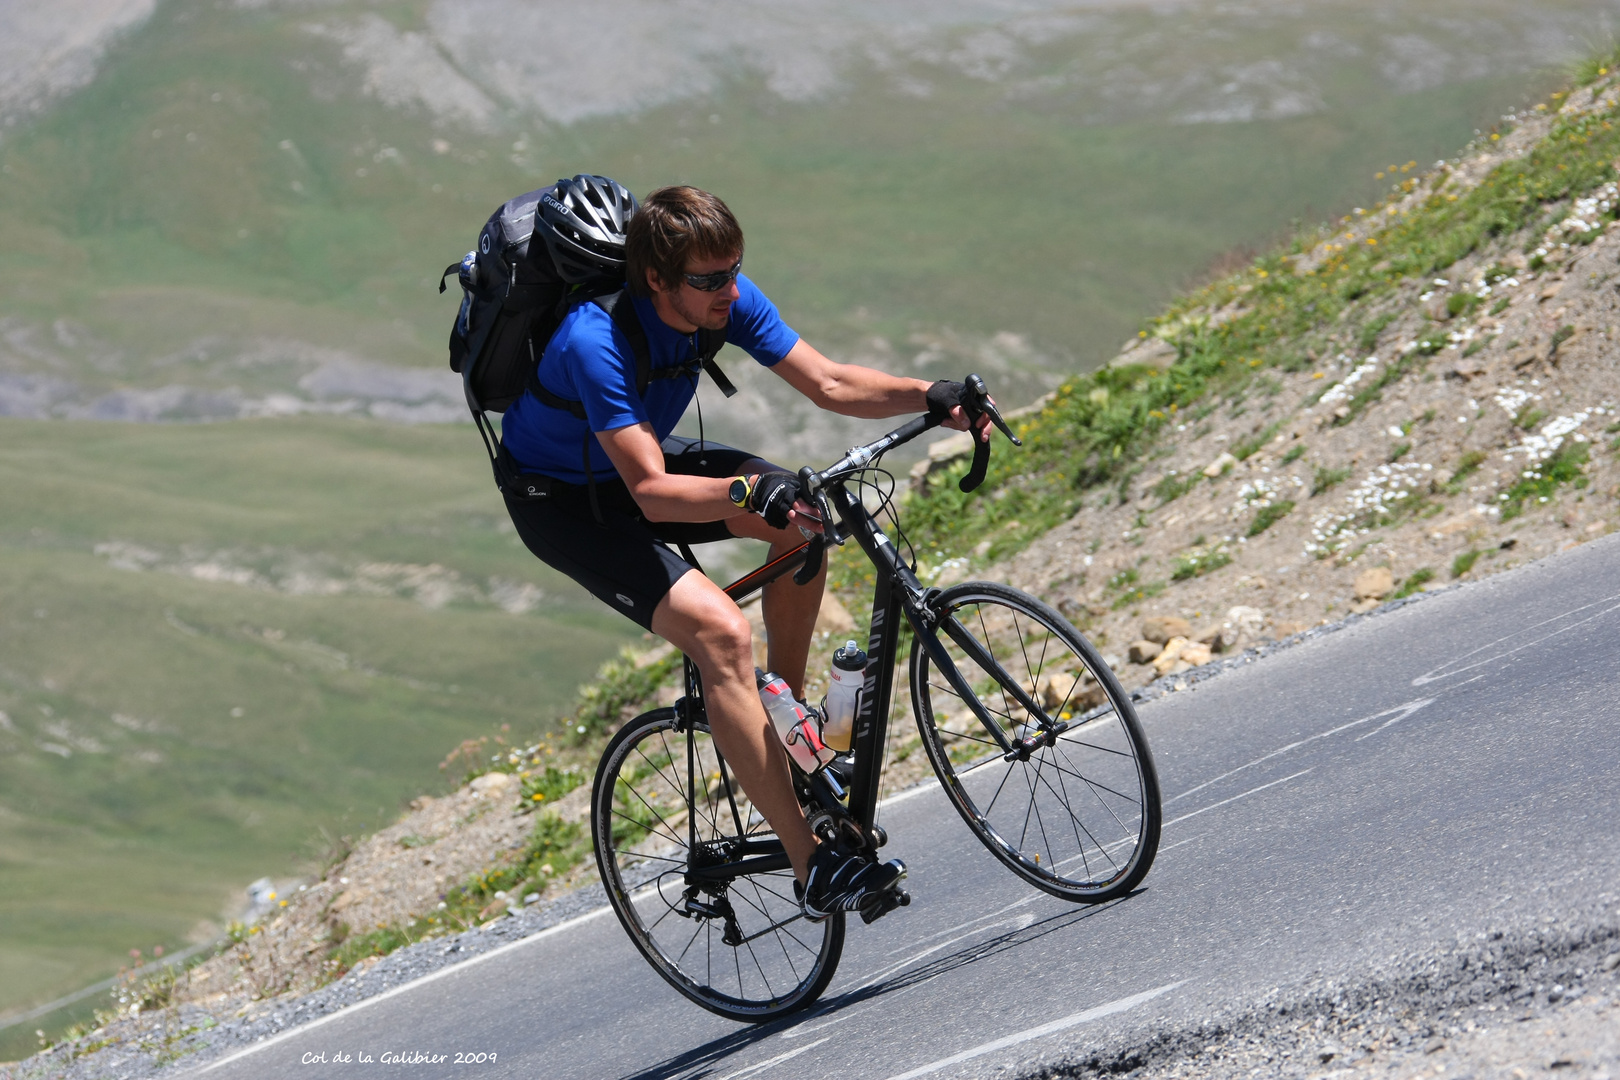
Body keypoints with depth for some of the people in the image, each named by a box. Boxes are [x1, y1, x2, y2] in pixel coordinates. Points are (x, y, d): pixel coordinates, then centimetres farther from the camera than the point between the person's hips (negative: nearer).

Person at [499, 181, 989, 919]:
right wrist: (750, 492, -55)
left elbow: (829, 384, -11)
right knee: (721, 632, -26)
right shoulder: (596, 341, -36)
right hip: (561, 502, -7)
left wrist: (930, 398, -26)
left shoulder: (726, 299, -16)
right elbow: (653, 493, -39)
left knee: (804, 518, -14)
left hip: (640, 464, 7)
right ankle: (810, 864, -25)